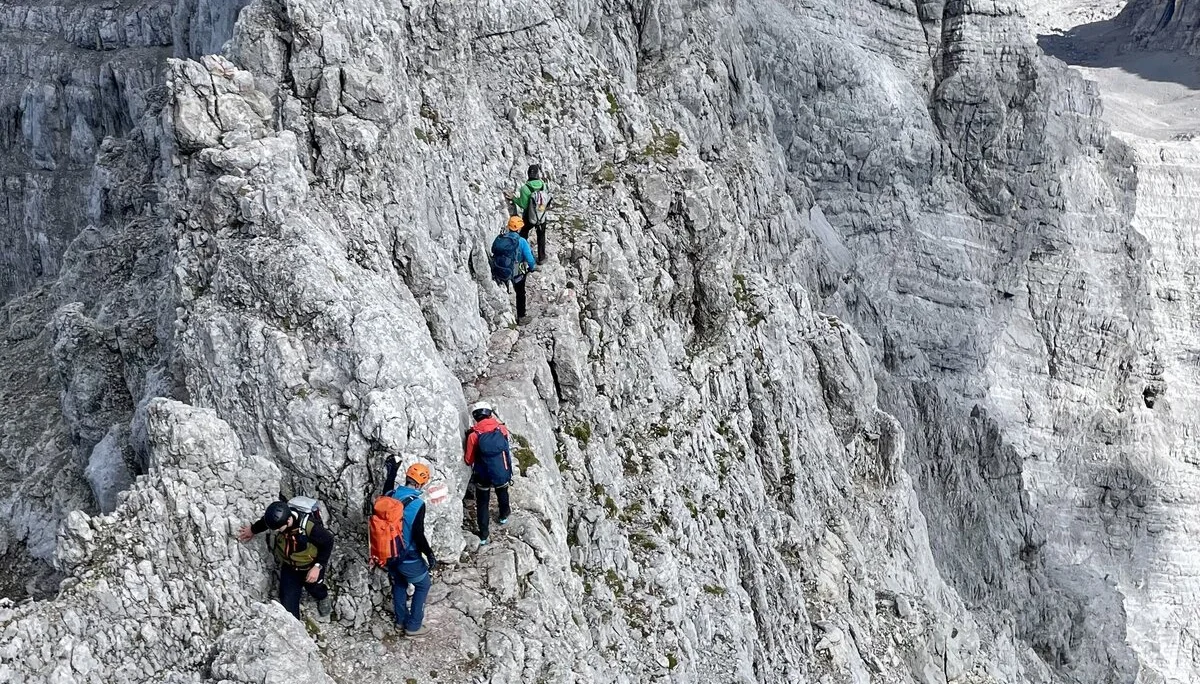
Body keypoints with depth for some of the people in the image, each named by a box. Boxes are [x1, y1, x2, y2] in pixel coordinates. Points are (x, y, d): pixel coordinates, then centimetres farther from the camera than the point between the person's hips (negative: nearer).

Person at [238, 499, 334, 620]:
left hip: (311, 567, -3)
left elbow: (328, 542, -23)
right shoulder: (278, 519, -29)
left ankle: (323, 598, 62)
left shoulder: (310, 527, -43)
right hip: (289, 566, 3)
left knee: (313, 588, 27)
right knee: (288, 603, -1)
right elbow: (264, 521, -1)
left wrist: (318, 566, -25)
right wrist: (253, 530, 16)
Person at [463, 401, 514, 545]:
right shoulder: (501, 429, -12)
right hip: (502, 474, 2)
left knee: (482, 504, 14)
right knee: (502, 494, 31)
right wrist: (495, 419, 23)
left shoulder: (473, 435, -17)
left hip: (483, 477, -2)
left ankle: (483, 536, 17)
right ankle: (504, 515, 57)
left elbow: (468, 460, -8)